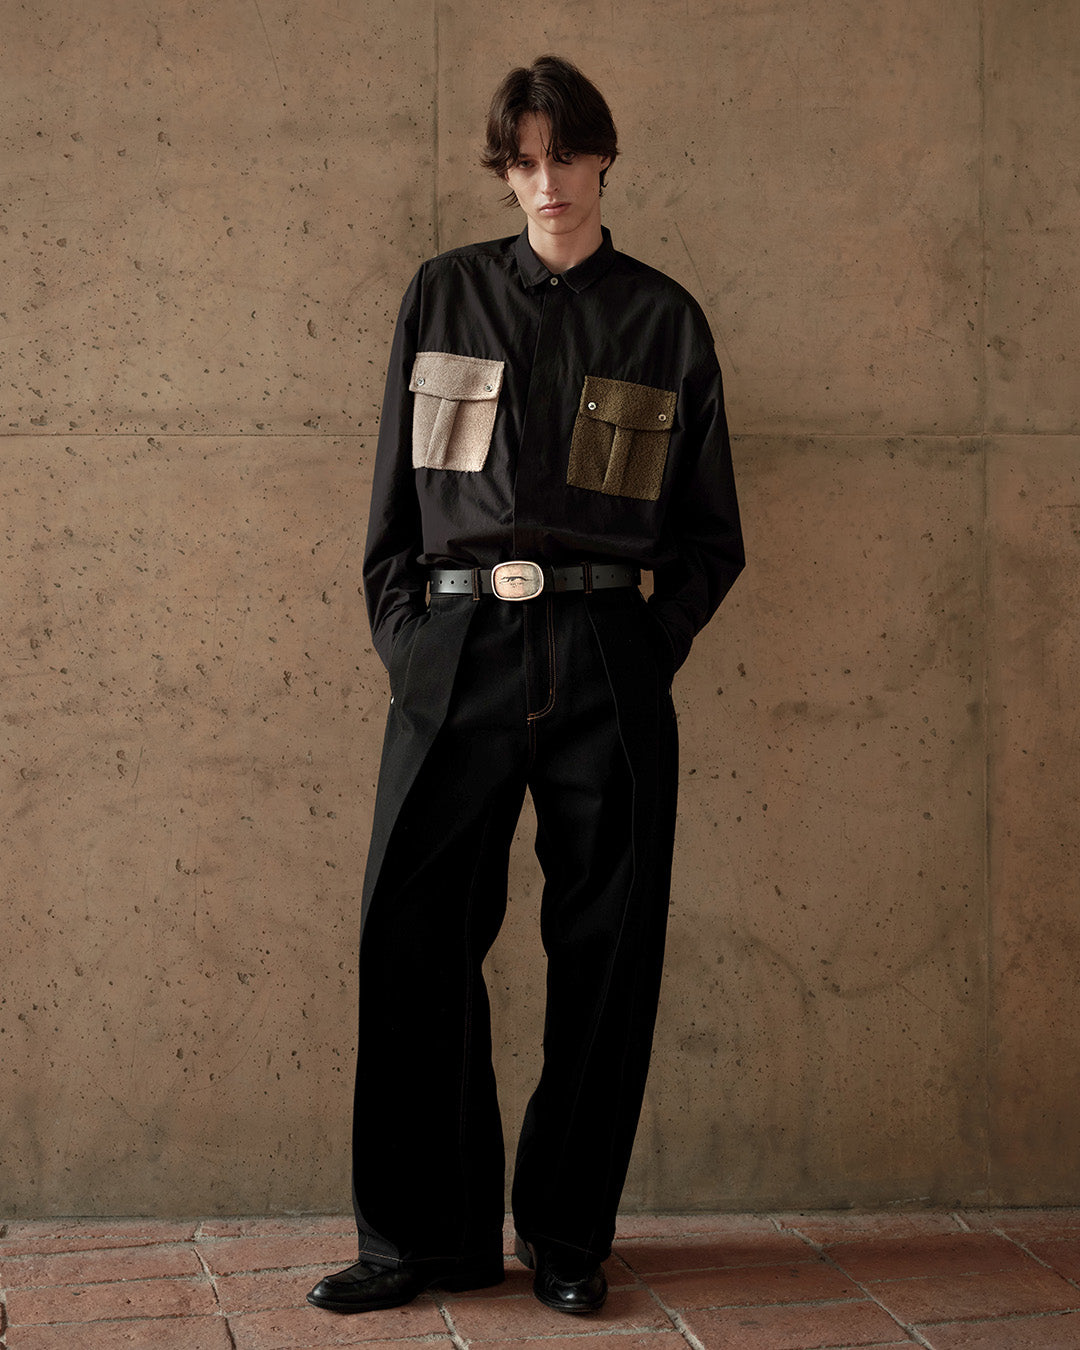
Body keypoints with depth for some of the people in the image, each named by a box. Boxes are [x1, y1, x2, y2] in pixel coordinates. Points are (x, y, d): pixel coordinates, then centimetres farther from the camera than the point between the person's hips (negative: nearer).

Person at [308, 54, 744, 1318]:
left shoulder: (663, 319, 11)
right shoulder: (444, 297, 13)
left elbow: (711, 532, 13)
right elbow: (395, 489, 14)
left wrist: (657, 641, 0)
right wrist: (401, 631, 3)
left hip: (606, 658, 0)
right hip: (458, 649, 0)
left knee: (603, 951, 2)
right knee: (414, 935, -3)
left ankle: (568, 1236, 16)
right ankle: (426, 1235, 11)